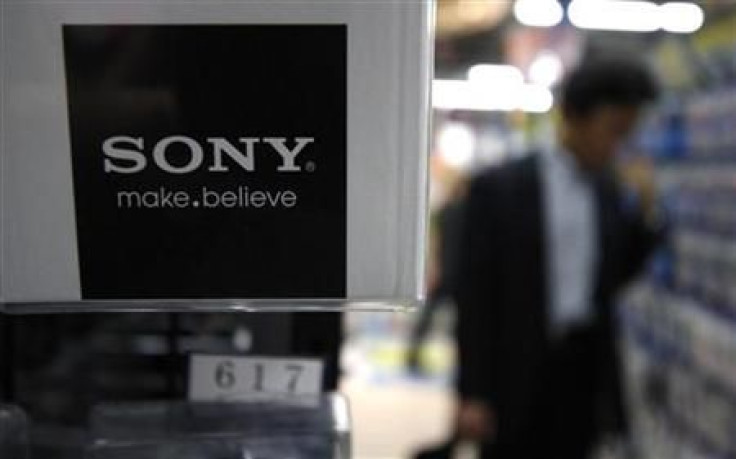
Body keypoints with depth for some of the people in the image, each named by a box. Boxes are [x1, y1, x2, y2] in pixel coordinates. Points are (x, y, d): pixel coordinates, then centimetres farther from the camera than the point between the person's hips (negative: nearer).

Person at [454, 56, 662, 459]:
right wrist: (472, 394, -11)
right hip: (516, 373, -4)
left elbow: (610, 279, 13)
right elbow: (474, 295, -10)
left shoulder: (609, 191, 7)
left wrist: (645, 218, -1)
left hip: (583, 370, 5)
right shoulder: (498, 187, -9)